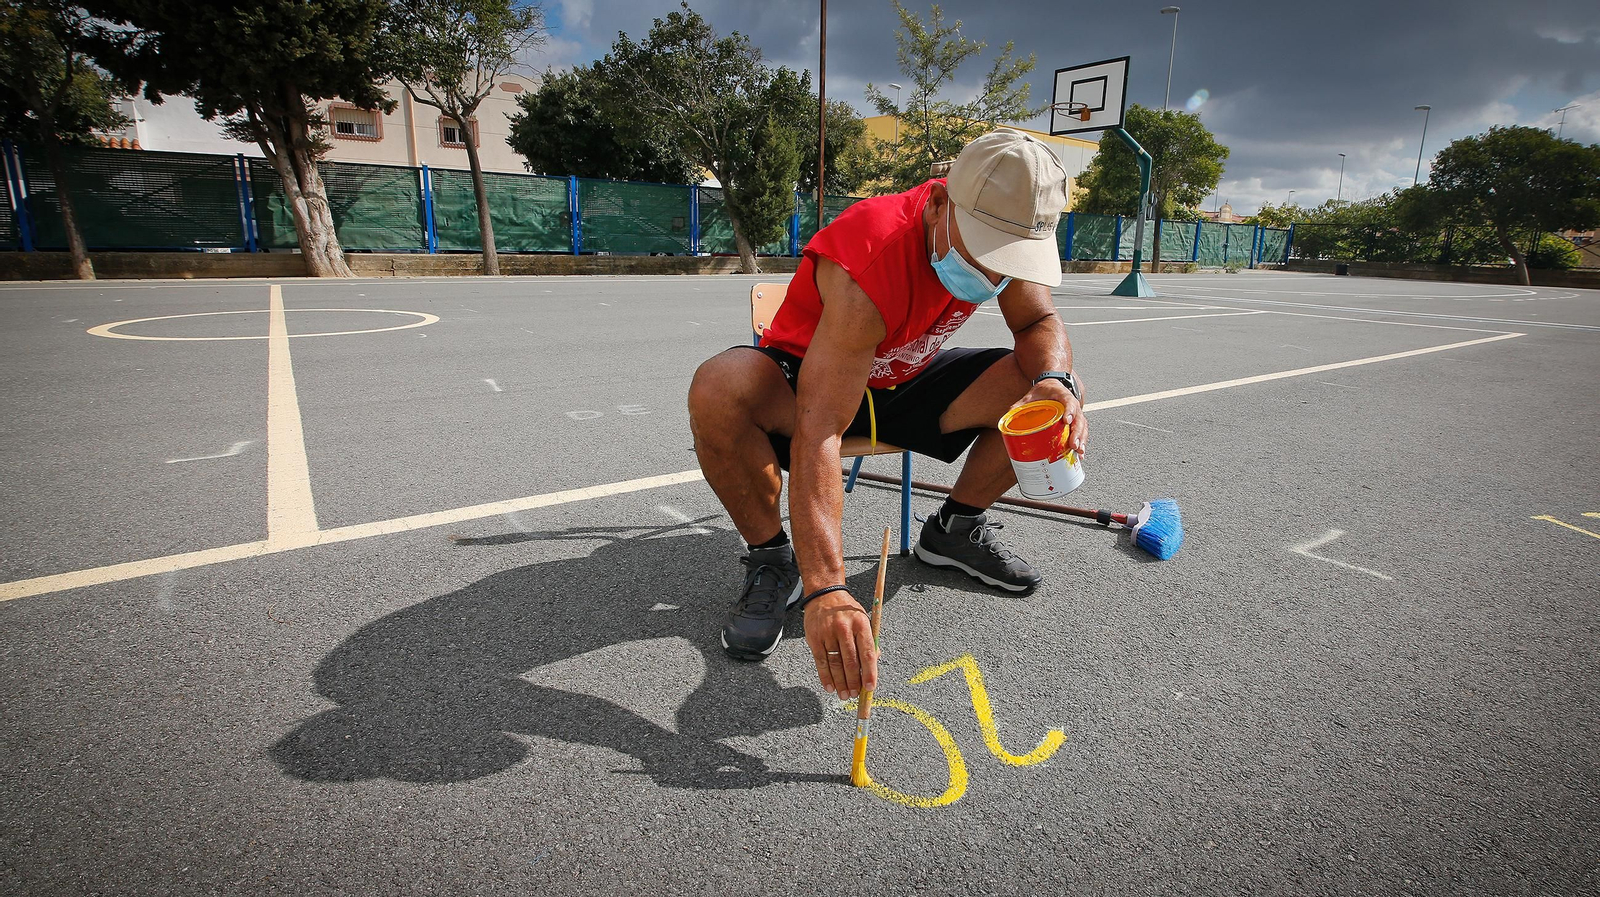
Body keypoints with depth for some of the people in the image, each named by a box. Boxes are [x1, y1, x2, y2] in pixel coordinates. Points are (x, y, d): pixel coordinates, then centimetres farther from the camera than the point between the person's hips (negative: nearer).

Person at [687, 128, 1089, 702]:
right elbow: (818, 435, -44)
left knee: (1056, 393, -13)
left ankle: (955, 528, 10)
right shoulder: (865, 266, -37)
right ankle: (773, 560, -13)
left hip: (906, 381, 6)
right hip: (805, 380, -5)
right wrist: (825, 589, -51)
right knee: (718, 391, -38)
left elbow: (1040, 322, -4)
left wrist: (1054, 379, -31)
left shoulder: (1002, 231, -17)